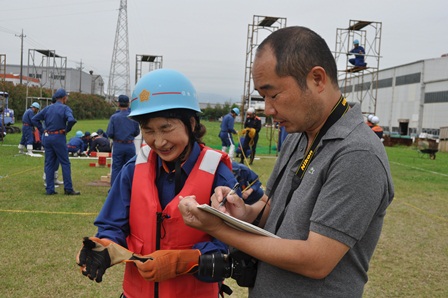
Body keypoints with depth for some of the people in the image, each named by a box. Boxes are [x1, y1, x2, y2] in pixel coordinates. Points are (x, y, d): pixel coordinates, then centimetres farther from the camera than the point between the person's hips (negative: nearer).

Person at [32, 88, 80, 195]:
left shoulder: (48, 108, 11)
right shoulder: (65, 108, -6)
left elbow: (34, 119, 10)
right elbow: (71, 120, -24)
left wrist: (42, 130, 9)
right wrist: (67, 130, -9)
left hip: (47, 137, 6)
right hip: (58, 138, -6)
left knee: (49, 163, 9)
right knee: (65, 163, 1)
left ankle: (49, 189, 11)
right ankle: (68, 189, 2)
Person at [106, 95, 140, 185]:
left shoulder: (114, 117, -9)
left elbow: (109, 133, -9)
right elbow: (137, 132, 0)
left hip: (118, 146, -1)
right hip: (130, 146, 1)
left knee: (116, 168, 7)